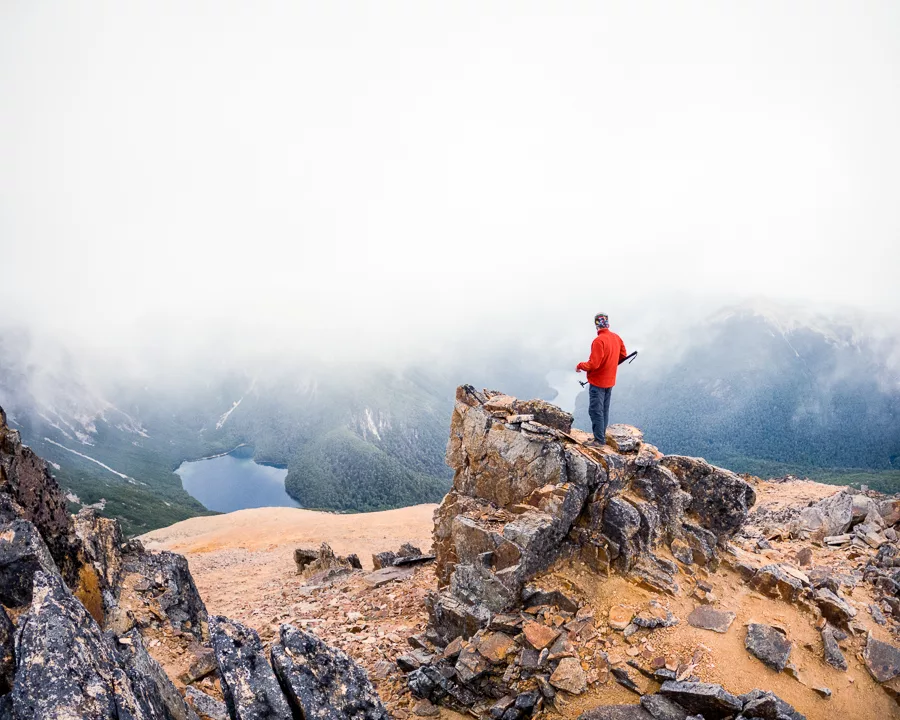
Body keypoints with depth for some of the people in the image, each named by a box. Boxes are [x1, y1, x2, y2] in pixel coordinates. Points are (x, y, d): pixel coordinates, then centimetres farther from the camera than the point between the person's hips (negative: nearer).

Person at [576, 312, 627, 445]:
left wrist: (579, 366, -8)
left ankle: (599, 440, 1)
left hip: (597, 382, -8)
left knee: (595, 411, -1)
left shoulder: (599, 341, -23)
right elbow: (623, 356, 15)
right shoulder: (616, 337, 1)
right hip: (610, 381, 8)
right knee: (604, 410, 17)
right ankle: (602, 437, 25)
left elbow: (593, 364, -24)